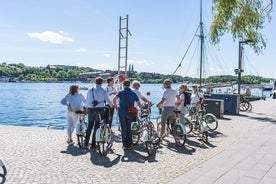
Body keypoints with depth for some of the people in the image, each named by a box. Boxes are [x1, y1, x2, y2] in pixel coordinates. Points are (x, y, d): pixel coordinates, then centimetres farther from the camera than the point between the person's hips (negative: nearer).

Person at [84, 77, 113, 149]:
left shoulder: (90, 90, 8)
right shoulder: (103, 90, -4)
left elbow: (87, 100, 14)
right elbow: (108, 100, 6)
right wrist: (111, 105, 25)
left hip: (91, 109, 4)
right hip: (99, 109, -4)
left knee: (89, 126, 13)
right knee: (97, 127, 3)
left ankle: (86, 144, 15)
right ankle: (93, 145, 6)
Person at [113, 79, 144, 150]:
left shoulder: (121, 92, -2)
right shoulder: (133, 93, 5)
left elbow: (114, 99, -18)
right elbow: (139, 103, 2)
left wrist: (116, 106, -1)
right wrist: (142, 110, 16)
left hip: (122, 113, -2)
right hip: (130, 113, 2)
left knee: (124, 129, 6)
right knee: (129, 128, 14)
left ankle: (125, 145, 8)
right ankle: (129, 145, 16)